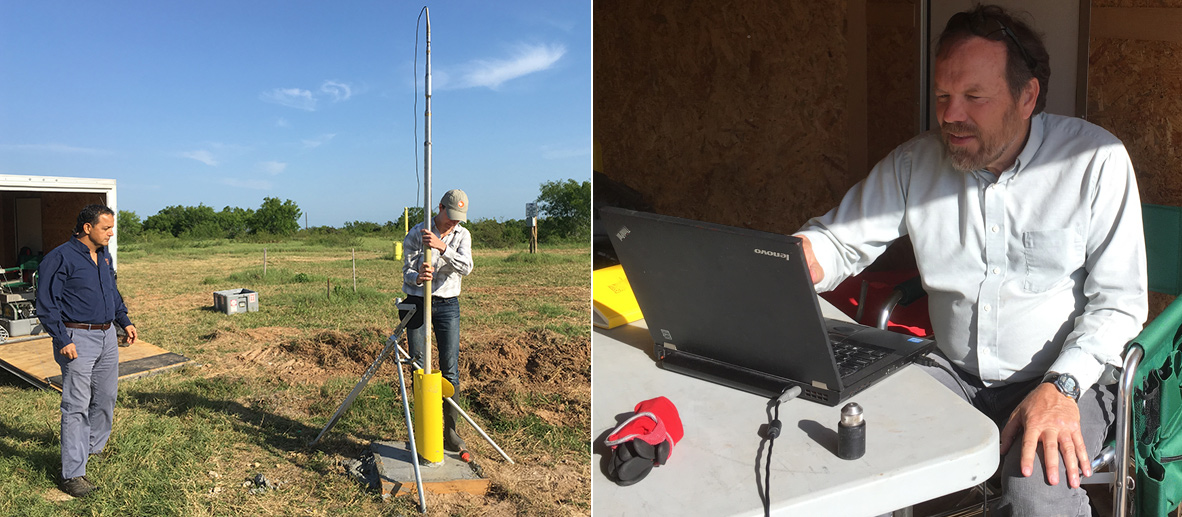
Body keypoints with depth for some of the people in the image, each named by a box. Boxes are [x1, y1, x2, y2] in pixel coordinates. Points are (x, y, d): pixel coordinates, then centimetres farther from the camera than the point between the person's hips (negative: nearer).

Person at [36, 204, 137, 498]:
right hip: (78, 339, -8)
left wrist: (124, 321, 19)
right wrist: (62, 340, -18)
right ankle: (72, 474, -2)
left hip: (107, 336, 8)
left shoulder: (104, 255, 12)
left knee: (106, 397, 16)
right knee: (77, 405, -6)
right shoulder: (61, 258, -13)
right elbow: (47, 305, -14)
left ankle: (94, 447, 36)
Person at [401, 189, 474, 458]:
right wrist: (417, 277, -32)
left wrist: (442, 247, -34)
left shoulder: (462, 235, -1)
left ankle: (450, 432, 5)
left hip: (448, 304, 2)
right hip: (417, 302, -1)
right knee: (419, 366, 1)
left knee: (450, 368, -2)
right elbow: (407, 271, -8)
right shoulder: (416, 234, -7)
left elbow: (465, 267, -18)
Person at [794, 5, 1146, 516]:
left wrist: (1061, 388, -21)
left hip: (1065, 378, -2)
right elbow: (839, 241, 3)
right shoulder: (914, 162, 0)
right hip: (953, 374, 3)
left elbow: (1119, 299, -7)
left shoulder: (1096, 161, -8)